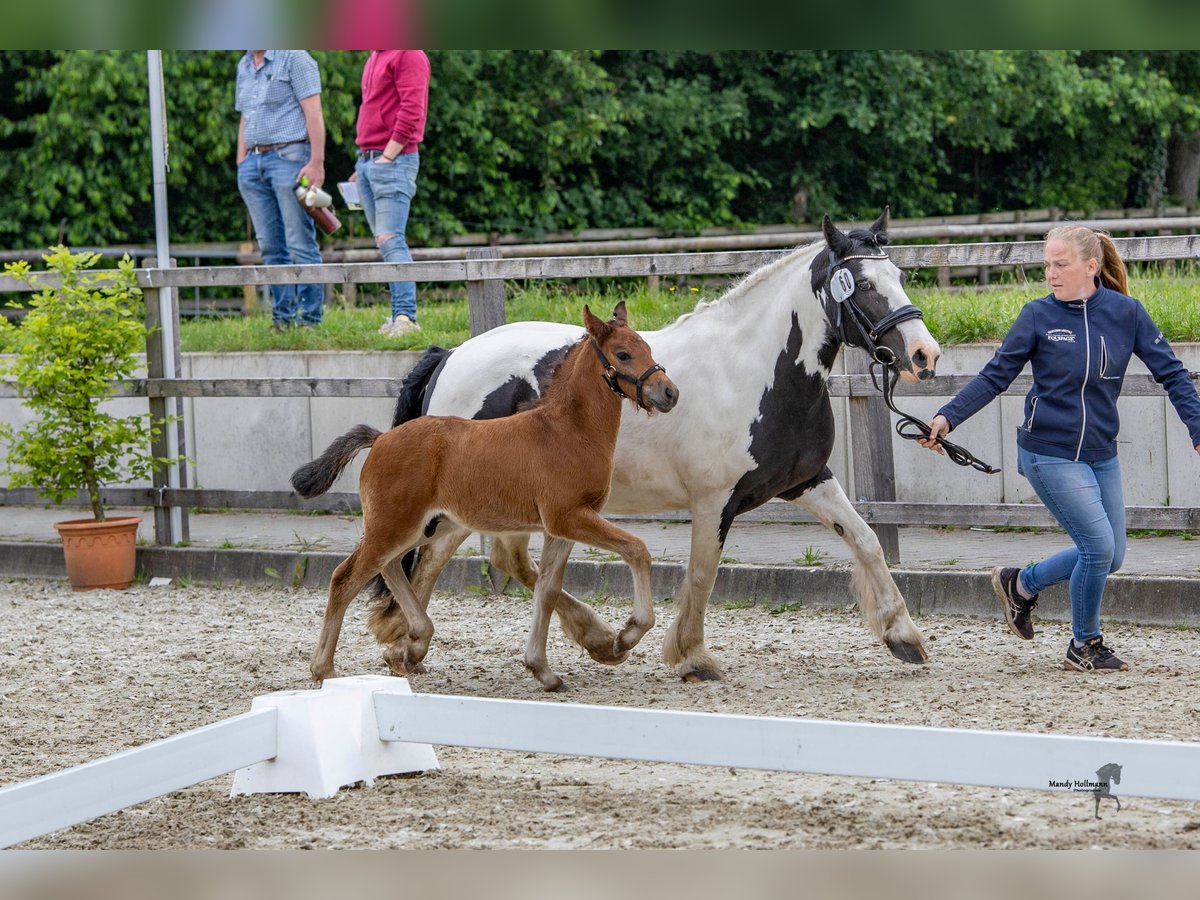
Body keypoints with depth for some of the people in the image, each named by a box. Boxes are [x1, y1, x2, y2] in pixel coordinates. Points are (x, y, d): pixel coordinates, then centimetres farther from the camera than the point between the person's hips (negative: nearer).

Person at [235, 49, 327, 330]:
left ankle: (310, 318, -5)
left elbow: (313, 112, -10)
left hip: (289, 157, -7)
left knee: (301, 243, -7)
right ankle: (283, 316, 11)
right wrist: (241, 165, 15)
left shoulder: (293, 57, -4)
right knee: (270, 246, 7)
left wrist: (316, 162, -17)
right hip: (254, 161, 7)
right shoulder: (244, 66, 19)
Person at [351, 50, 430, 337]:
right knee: (385, 242, 7)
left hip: (393, 161, -9)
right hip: (366, 161, 9)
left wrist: (387, 157, -17)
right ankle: (400, 313, 9)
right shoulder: (375, 56, 20)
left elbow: (411, 112, -17)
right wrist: (363, 163, 17)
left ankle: (405, 316, -19)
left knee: (391, 241, -15)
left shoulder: (408, 55, -9)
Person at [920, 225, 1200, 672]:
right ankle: (1084, 646, 10)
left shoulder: (1126, 313, -2)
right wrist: (948, 418, -14)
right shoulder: (1039, 315, -7)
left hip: (1101, 453, 4)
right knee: (1099, 547, -10)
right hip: (1050, 452, -4)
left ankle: (1020, 584, 32)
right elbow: (995, 376, -3)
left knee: (1109, 556, 10)